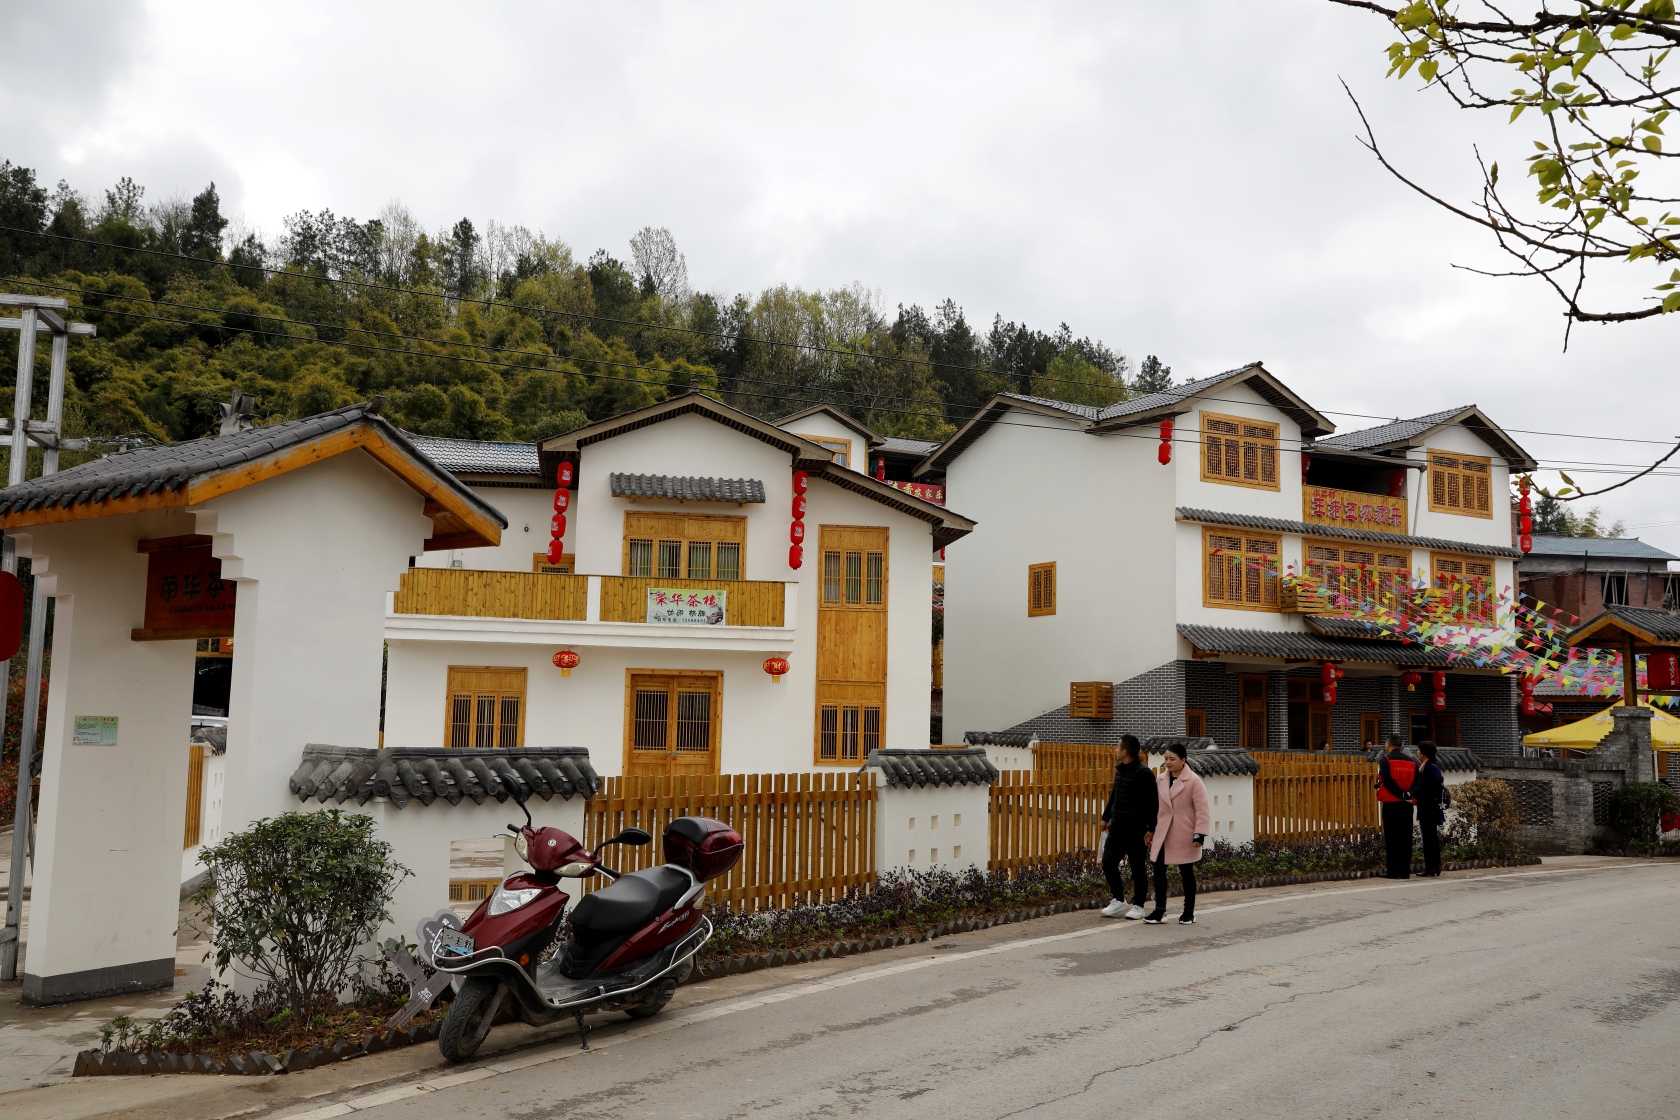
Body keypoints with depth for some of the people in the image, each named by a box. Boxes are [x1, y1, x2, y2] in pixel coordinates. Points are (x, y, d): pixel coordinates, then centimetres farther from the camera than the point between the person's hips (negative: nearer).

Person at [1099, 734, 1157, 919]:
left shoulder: (1143, 774, -16)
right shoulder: (1120, 770, 10)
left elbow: (1153, 803, -17)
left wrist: (1151, 828, -21)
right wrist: (1106, 817, 27)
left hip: (1135, 831, -8)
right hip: (1117, 828, 8)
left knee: (1138, 868, 5)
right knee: (1108, 863, 4)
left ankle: (1138, 906, 18)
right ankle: (1119, 901, 20)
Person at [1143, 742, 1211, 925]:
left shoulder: (1194, 781, -12)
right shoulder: (1160, 780, 5)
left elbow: (1202, 810, -13)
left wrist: (1199, 834, -18)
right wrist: (1151, 830, 16)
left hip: (1185, 835, -5)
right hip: (1163, 834, 5)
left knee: (1186, 872, 7)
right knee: (1159, 870, 0)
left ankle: (1189, 912, 20)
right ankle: (1159, 911, 7)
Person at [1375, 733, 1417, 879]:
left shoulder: (1385, 760, -5)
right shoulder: (1411, 762, 12)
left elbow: (1387, 781, -16)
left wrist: (1402, 795, -14)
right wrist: (1409, 795, 0)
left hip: (1391, 804, -5)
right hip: (1406, 805, 5)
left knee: (1391, 837, -1)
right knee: (1406, 837, 9)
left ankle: (1393, 870, -2)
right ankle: (1405, 870, 10)